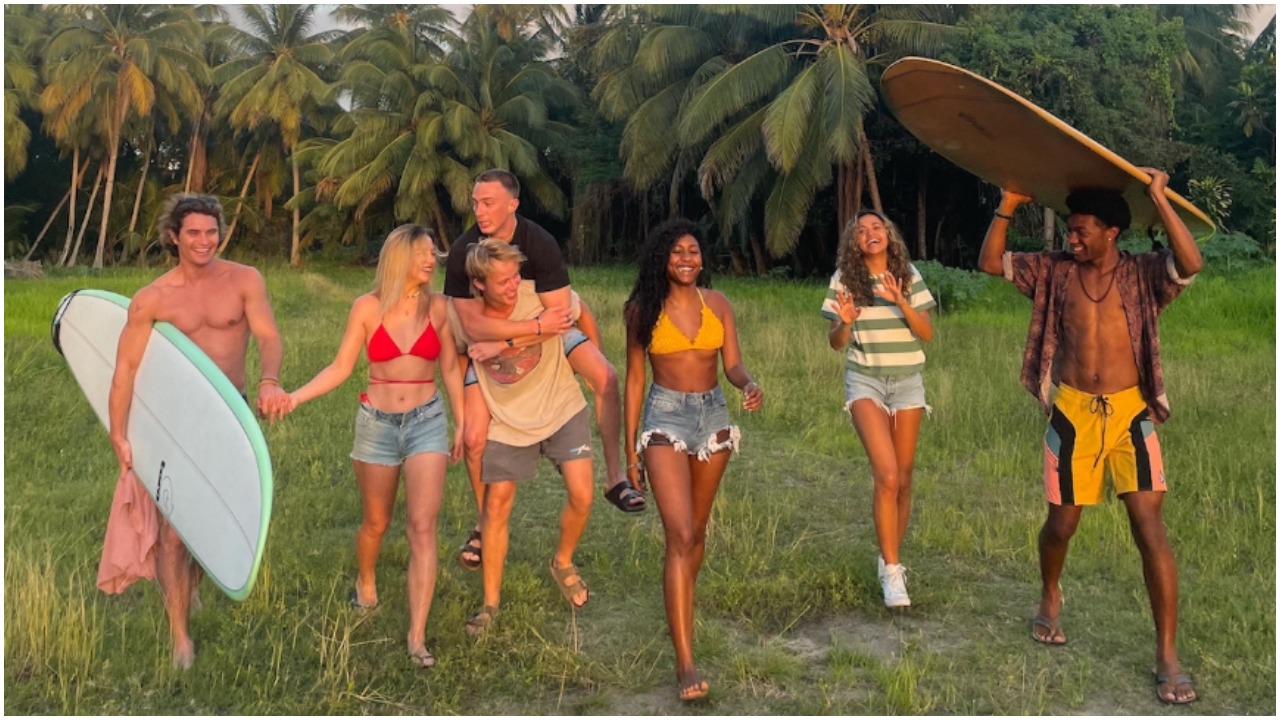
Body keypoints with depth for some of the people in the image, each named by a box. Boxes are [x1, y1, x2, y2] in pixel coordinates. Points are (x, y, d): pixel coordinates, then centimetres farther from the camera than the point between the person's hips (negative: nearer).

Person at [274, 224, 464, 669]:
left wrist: (461, 424, 9)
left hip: (426, 421, 0)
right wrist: (295, 397, -14)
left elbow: (450, 369, 8)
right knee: (376, 523, 15)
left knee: (422, 526, -10)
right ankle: (365, 584, 48)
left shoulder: (437, 306, -1)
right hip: (377, 424, 0)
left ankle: (417, 636, -7)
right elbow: (340, 368, -2)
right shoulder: (367, 308, -5)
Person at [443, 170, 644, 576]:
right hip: (488, 342, 0)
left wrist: (505, 344, -26)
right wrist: (538, 325, -31)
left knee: (606, 378, -23)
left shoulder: (540, 243, -23)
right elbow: (473, 325, -25)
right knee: (474, 438, -9)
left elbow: (559, 316, -23)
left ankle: (614, 477, -8)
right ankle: (483, 523, 16)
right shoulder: (464, 251, -21)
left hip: (546, 329, 0)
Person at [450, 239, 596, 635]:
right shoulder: (462, 318, -17)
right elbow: (457, 358, 4)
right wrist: (466, 418, 6)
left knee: (581, 497, -10)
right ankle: (491, 603, 19)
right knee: (496, 508, 2)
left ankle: (563, 564, 21)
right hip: (507, 421, 1)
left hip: (562, 408, -1)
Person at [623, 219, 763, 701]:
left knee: (696, 530, 16)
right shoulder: (643, 309, -3)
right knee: (680, 537, -14)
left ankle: (679, 613, 42)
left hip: (713, 415, 4)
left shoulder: (716, 304, 4)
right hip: (665, 417, -4)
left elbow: (733, 363, 1)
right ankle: (685, 662, -14)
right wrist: (630, 448, 1)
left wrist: (749, 385, -23)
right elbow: (634, 378, 0)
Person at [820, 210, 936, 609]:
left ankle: (890, 557, 26)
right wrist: (845, 322, -20)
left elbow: (927, 333, -1)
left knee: (903, 478, 8)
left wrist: (900, 302, -17)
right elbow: (836, 343, 2)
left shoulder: (908, 275, 3)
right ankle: (892, 571, -10)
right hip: (865, 381, -3)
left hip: (907, 381, 3)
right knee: (887, 476, -18)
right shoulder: (844, 278, -1)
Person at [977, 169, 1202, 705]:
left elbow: (1191, 264, -23)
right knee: (1062, 523, 12)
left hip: (1130, 413, -2)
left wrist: (1159, 199, -22)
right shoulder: (1056, 272, 4)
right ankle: (1050, 597, 43)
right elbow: (990, 262, 4)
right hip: (1073, 413, 2)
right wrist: (1007, 206, -4)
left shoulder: (1142, 273, -3)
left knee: (1150, 529, -7)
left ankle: (1167, 657, 0)